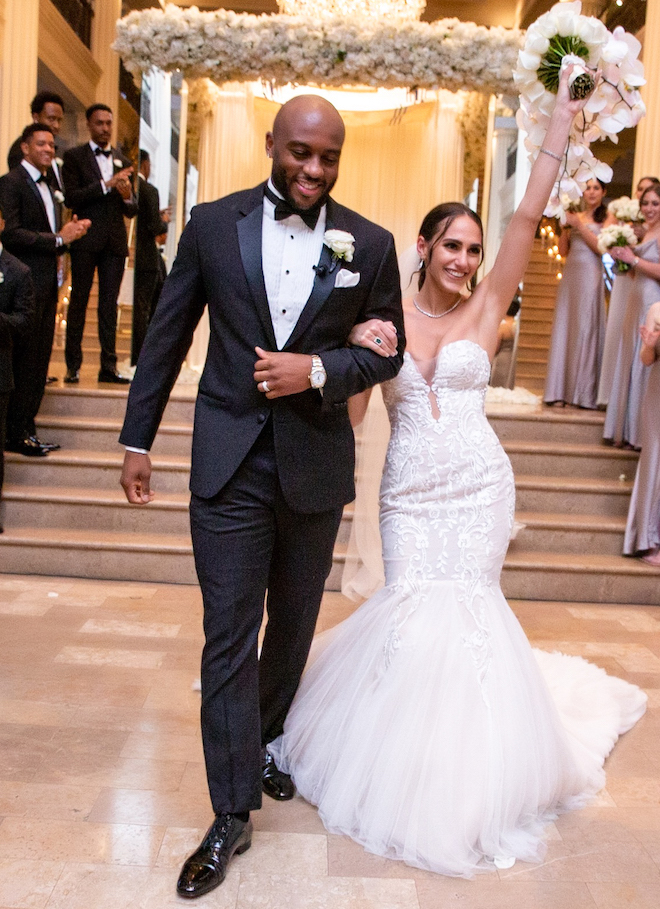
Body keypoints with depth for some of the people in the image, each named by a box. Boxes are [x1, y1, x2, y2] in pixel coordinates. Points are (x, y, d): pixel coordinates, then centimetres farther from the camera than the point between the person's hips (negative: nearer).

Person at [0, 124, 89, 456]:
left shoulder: (48, 188, 21)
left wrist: (71, 232, 3)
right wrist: (58, 238, -17)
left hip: (47, 288, 8)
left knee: (39, 364, 9)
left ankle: (27, 429, 17)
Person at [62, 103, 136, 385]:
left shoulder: (123, 161, 15)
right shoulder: (74, 156, 3)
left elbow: (132, 210, 14)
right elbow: (71, 198, -9)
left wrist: (127, 196, -8)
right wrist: (106, 184, -16)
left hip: (115, 241, 4)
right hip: (86, 239, -3)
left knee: (110, 303, 4)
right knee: (78, 301, 0)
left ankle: (108, 366, 6)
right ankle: (73, 366, 4)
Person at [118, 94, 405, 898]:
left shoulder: (369, 244, -1)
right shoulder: (212, 225, -2)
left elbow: (387, 351, 4)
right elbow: (166, 337, 3)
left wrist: (318, 369, -16)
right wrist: (137, 439, 5)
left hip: (317, 468, 2)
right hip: (229, 465, -1)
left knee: (293, 626, 19)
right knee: (228, 638, 1)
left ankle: (265, 739, 46)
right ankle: (232, 814, 15)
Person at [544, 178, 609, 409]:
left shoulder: (607, 217, 4)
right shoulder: (575, 216, 15)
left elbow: (601, 247, -8)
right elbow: (563, 250, 12)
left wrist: (578, 225, -8)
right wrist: (566, 226, -1)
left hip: (590, 275, -4)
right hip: (570, 274, 4)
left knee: (585, 328, -5)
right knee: (564, 328, 2)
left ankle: (584, 392, 0)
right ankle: (560, 390, 5)